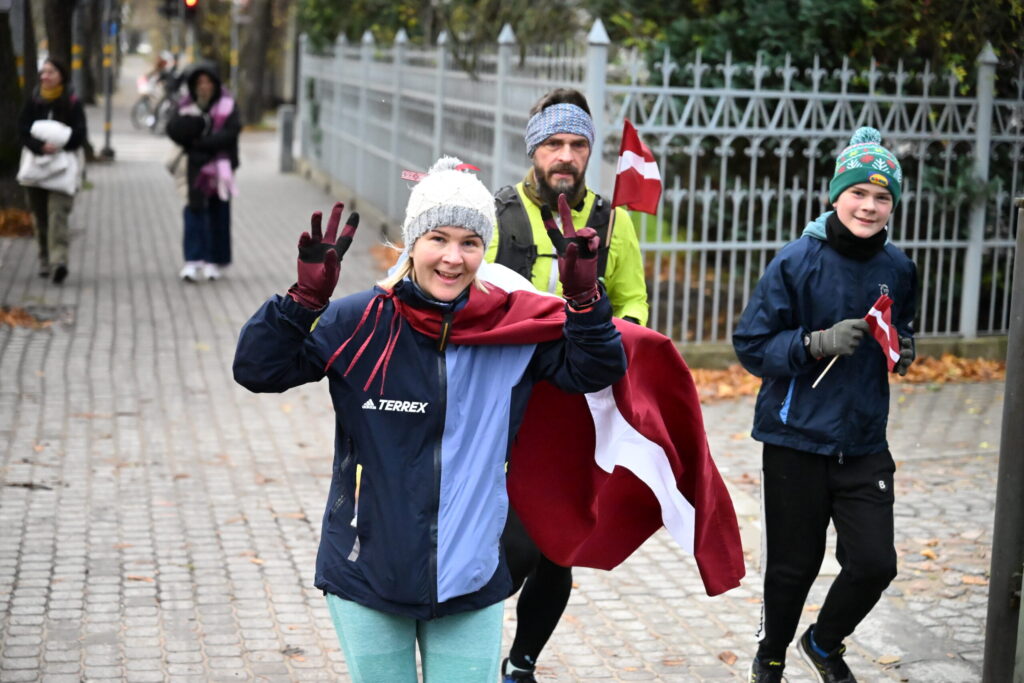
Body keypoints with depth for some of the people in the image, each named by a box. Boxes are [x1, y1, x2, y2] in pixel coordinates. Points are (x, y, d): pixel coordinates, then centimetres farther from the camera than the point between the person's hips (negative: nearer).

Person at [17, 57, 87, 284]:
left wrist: (57, 144, -16)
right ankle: (45, 260, 16)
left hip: (62, 163, -3)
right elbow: (22, 130, -1)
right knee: (40, 215, 6)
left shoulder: (72, 103, 2)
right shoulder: (33, 101, 10)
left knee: (58, 213, -15)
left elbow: (79, 135, -3)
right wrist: (41, 146, -18)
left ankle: (58, 260, -25)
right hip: (35, 162, 3)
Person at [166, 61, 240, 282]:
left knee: (219, 215, 7)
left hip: (220, 167, -1)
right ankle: (193, 261, -8)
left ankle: (216, 261, 17)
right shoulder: (187, 105, 7)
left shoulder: (227, 105, 0)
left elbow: (231, 132, -12)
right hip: (196, 167, 1)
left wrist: (200, 142, -15)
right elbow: (173, 129, -4)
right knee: (194, 211, -7)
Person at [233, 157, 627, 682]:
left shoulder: (512, 327, -4)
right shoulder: (360, 323, -9)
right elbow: (256, 369, -10)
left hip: (469, 578, 1)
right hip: (367, 577, 0)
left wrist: (584, 298, -16)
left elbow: (595, 370, 1)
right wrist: (306, 298, -25)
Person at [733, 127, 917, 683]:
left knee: (874, 564, -2)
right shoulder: (797, 262, -12)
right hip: (797, 437, -3)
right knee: (793, 565, 8)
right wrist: (818, 343, -22)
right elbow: (751, 344, -9)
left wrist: (903, 351, -1)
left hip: (864, 443, 4)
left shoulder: (898, 269, 3)